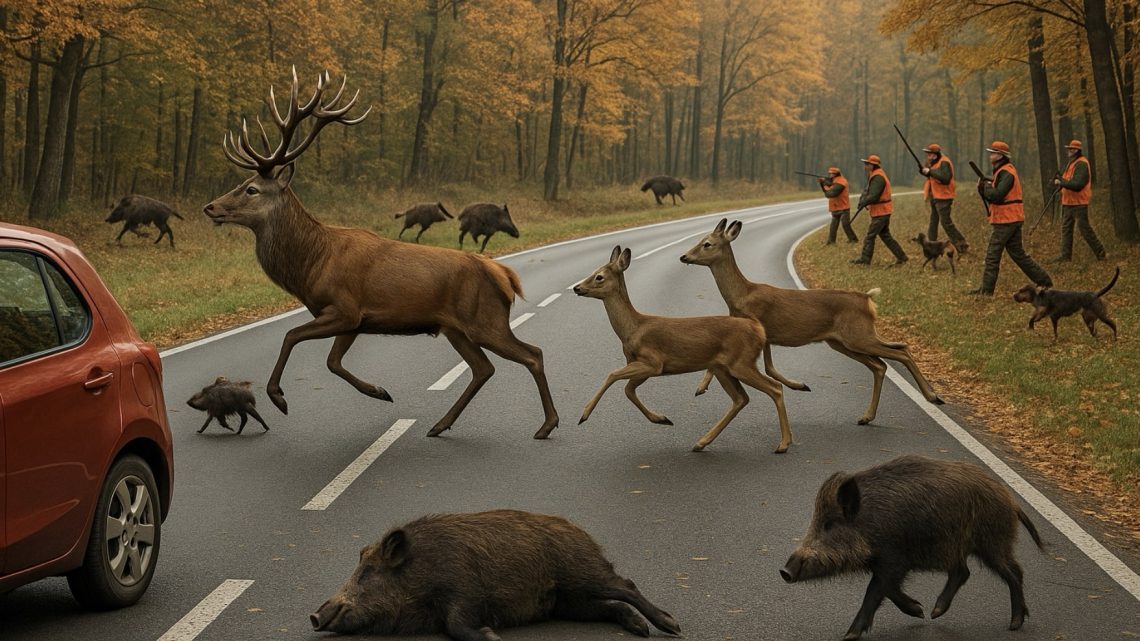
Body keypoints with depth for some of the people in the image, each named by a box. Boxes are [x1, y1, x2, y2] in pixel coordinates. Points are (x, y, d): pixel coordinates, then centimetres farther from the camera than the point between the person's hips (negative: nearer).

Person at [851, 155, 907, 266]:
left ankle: (864, 259, 4)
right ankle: (901, 256, 16)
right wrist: (863, 197, 0)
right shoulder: (874, 176, 14)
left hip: (880, 212, -10)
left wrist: (863, 202, -12)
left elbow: (873, 196, -26)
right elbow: (869, 191, 19)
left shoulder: (877, 177, -20)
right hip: (883, 212, 10)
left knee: (870, 236, -3)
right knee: (885, 236, 14)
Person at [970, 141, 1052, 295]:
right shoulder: (1003, 171, 17)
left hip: (1005, 221, -10)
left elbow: (996, 195, -25)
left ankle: (986, 289, -2)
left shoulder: (1006, 173, -16)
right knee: (1018, 253, 14)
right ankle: (1044, 281, 16)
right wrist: (986, 186, 1)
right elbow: (995, 194, 18)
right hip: (1012, 219, 10)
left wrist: (984, 187, -9)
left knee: (992, 255, -5)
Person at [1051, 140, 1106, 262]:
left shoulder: (1081, 164, -16)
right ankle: (1065, 255, 12)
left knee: (1085, 229, -6)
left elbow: (1078, 184, -26)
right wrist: (1060, 180, 2)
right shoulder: (1072, 163, 16)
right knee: (1066, 228, 9)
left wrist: (1061, 182, -22)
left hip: (1079, 203, -10)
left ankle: (1100, 253, 3)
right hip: (1068, 202, 10)